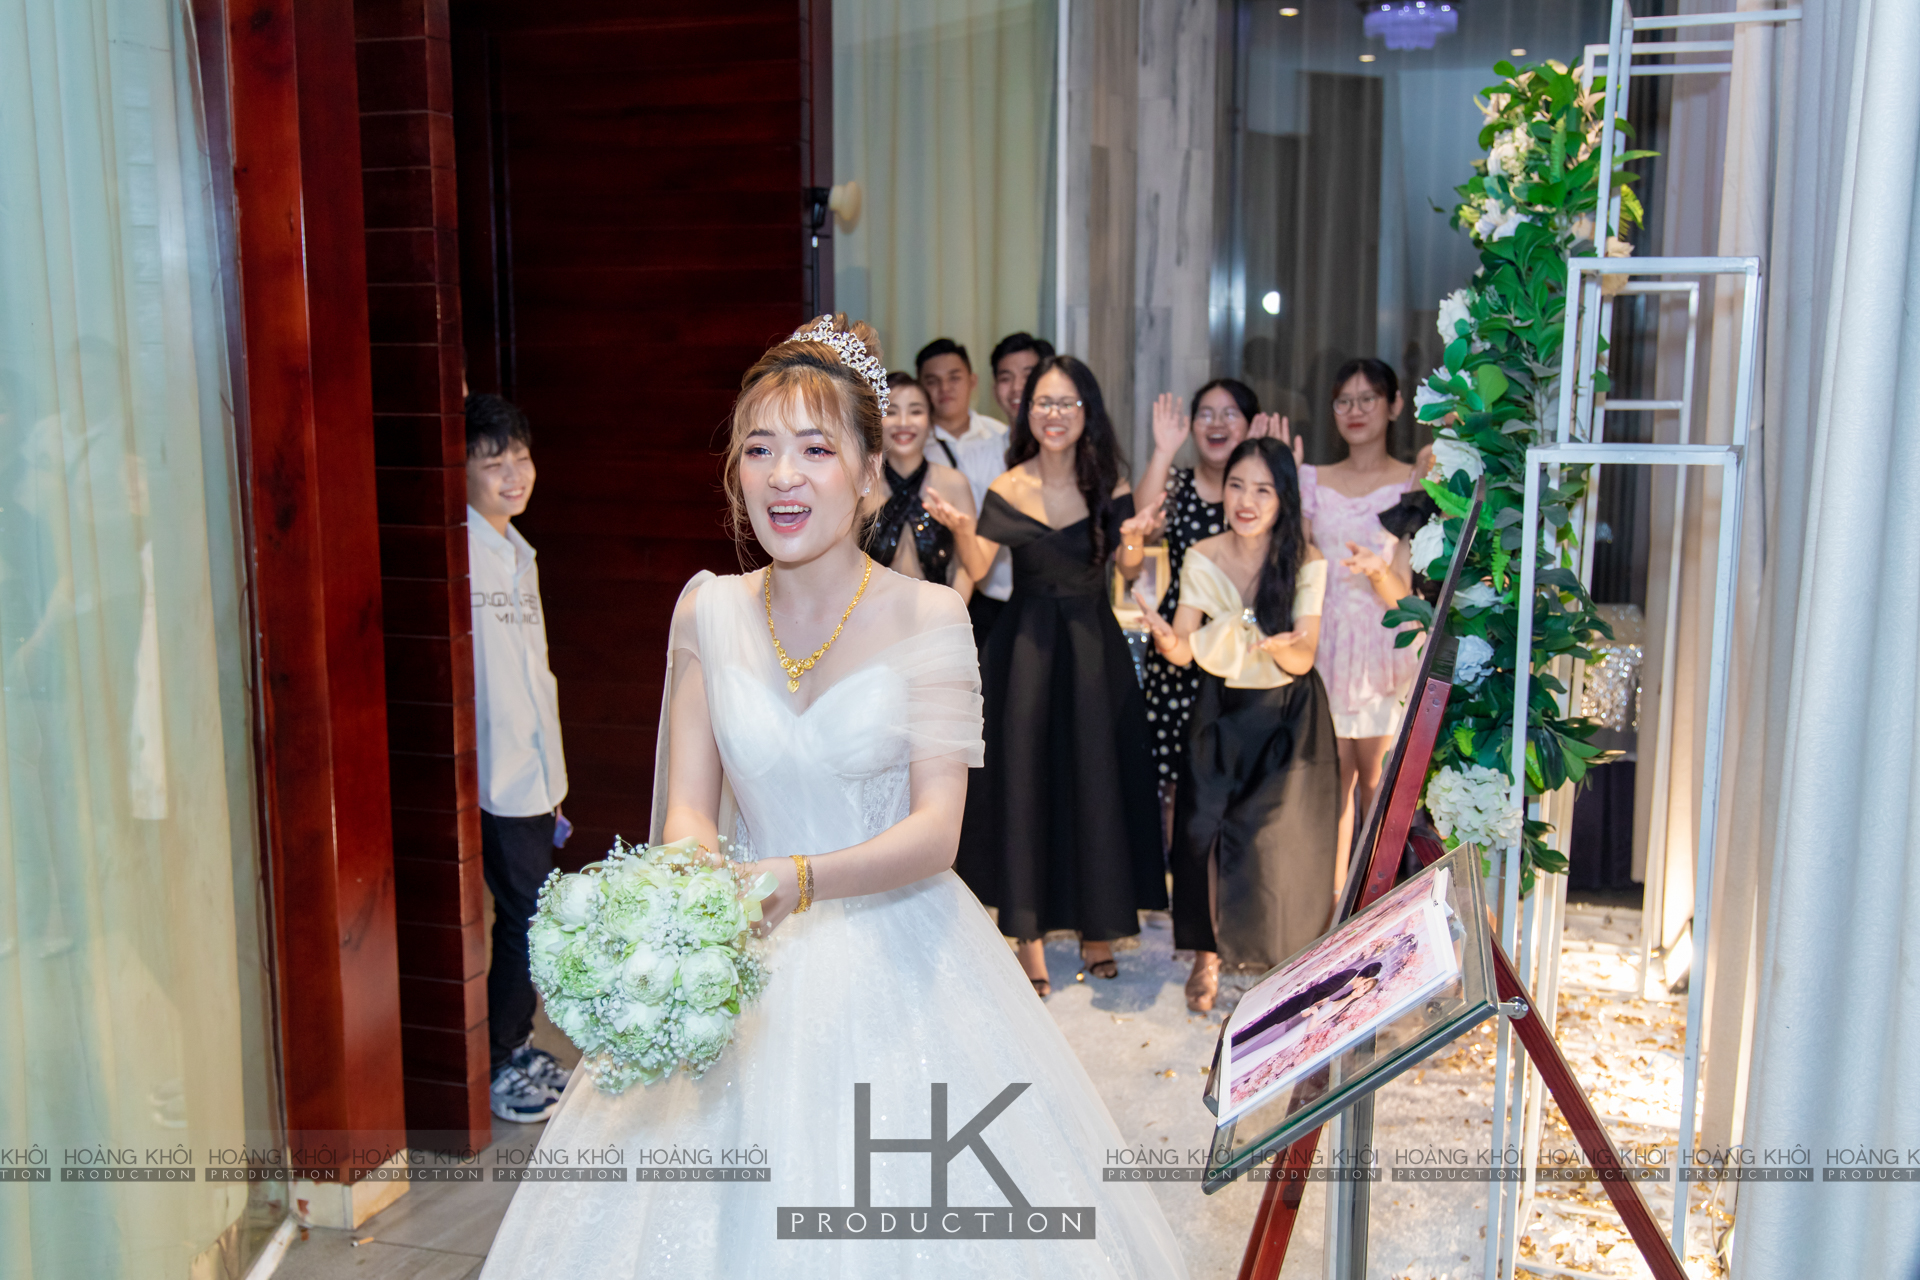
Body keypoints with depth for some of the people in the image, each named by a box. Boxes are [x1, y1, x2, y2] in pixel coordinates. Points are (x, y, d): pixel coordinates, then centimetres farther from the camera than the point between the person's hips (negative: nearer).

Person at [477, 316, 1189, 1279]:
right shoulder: (710, 611, -1)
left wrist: (798, 880, -31)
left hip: (896, 960, -2)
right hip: (750, 972, 3)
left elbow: (935, 831, -15)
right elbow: (689, 807, -1)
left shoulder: (927, 617, -10)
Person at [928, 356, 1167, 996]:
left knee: (1095, 776, 5)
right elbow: (978, 565, -6)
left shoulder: (1109, 484, -2)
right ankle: (1029, 933, 11)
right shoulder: (1008, 489, -2)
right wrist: (958, 527, -25)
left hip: (1093, 643, 1)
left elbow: (1129, 570, -3)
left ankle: (1097, 924, 22)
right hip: (1026, 643, 0)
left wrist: (1135, 540, -24)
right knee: (1022, 779, 1)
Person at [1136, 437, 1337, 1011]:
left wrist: (1281, 648, -39)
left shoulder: (1307, 562, -13)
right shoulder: (1202, 558, -8)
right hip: (1222, 712, 2)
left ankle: (1285, 957, 18)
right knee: (1205, 828, -9)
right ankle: (1208, 954, 11)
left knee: (1280, 839, -6)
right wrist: (1169, 643, -34)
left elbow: (1303, 660, -17)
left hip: (1289, 716, -1)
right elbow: (1184, 650, -10)